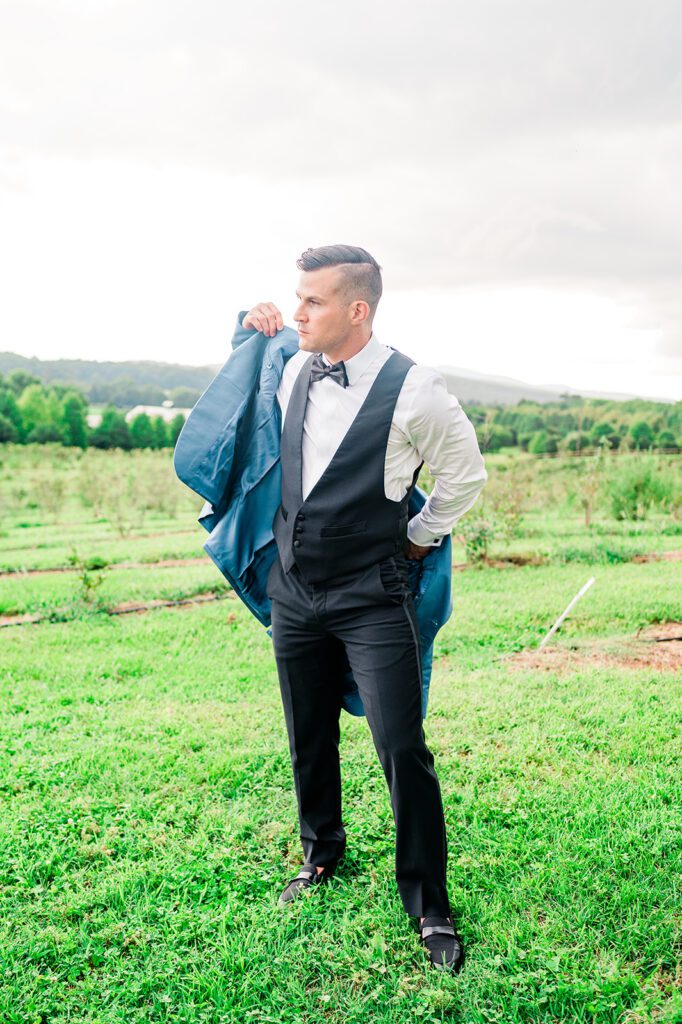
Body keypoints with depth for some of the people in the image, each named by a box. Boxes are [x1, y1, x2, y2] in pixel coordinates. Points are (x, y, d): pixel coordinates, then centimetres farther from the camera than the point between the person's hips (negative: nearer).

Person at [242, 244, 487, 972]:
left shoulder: (413, 392, -15)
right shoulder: (293, 371, 1)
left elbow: (465, 473, 0)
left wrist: (418, 538, 5)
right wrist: (253, 330, 11)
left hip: (370, 598, -5)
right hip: (293, 590, 5)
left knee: (401, 750, -4)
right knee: (309, 740, 18)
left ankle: (428, 904, 15)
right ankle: (321, 854, 42)